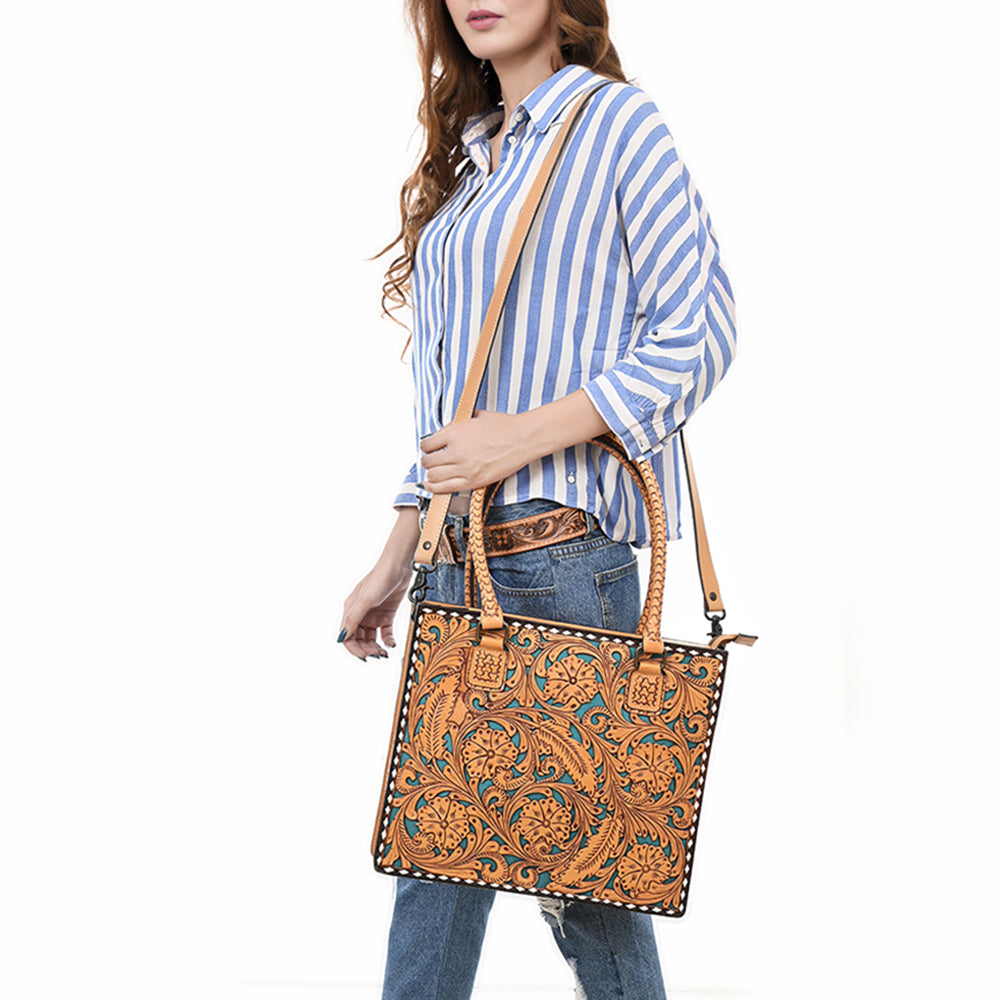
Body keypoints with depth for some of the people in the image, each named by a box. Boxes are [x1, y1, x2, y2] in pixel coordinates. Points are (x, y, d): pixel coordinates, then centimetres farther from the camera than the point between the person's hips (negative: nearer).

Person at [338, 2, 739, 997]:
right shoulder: (468, 153, 18)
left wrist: (528, 436, -17)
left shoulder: (616, 120, -2)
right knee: (435, 861, 7)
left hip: (559, 552, -7)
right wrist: (394, 563, 16)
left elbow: (700, 333, -10)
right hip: (456, 567, 7)